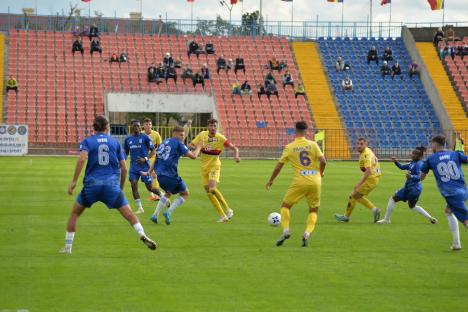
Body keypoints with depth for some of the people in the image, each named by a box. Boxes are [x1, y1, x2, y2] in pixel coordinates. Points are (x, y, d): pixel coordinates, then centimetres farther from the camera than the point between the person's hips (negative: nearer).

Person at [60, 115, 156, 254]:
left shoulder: (87, 141, 8)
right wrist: (121, 187, 22)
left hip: (91, 184, 0)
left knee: (75, 213, 17)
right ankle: (142, 235, -21)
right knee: (129, 214, 2)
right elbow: (124, 168, 10)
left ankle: (68, 247, 15)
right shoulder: (115, 142, 13)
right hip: (112, 184, 0)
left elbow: (82, 159, -13)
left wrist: (74, 181, -11)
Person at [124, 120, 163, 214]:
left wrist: (145, 159, -19)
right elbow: (126, 152, 18)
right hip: (134, 166, 4)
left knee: (149, 187, 0)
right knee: (133, 185, -11)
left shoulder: (145, 137, -6)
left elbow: (153, 151, -5)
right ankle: (139, 208, -3)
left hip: (144, 165, -4)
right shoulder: (128, 139, 7)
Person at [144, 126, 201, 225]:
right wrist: (198, 147, 12)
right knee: (185, 194, 11)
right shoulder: (178, 143, -4)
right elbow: (193, 156, -6)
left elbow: (156, 159, 21)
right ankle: (168, 212, -4)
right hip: (170, 175, -7)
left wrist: (149, 172, 24)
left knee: (168, 193, 31)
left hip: (160, 175, 7)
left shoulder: (164, 142, 18)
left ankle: (155, 215, 19)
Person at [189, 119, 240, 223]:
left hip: (214, 166, -5)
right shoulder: (202, 135, -3)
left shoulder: (220, 138, -13)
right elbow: (190, 145, 4)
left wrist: (236, 156, -33)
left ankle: (228, 209, -6)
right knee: (209, 192, 1)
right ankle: (222, 216, 8)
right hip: (204, 167, 5)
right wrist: (197, 146, -18)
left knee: (212, 189, -23)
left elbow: (234, 148, -11)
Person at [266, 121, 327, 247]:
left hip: (299, 182, -1)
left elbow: (278, 166, 4)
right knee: (313, 210, 17)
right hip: (315, 182, 1)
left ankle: (285, 231, -3)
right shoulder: (313, 145, 0)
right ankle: (307, 233, -6)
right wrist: (320, 173, 14)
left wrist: (271, 180, 17)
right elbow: (323, 161, -8)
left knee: (285, 205, 16)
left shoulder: (289, 147, 0)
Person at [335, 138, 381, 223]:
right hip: (374, 178, 10)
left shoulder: (366, 155, -23)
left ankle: (346, 216, 14)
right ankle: (374, 210, 14)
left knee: (353, 196, 0)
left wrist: (359, 184, -36)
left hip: (370, 180, -10)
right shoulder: (368, 151, 9)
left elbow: (368, 171, -32)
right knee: (358, 196, 19)